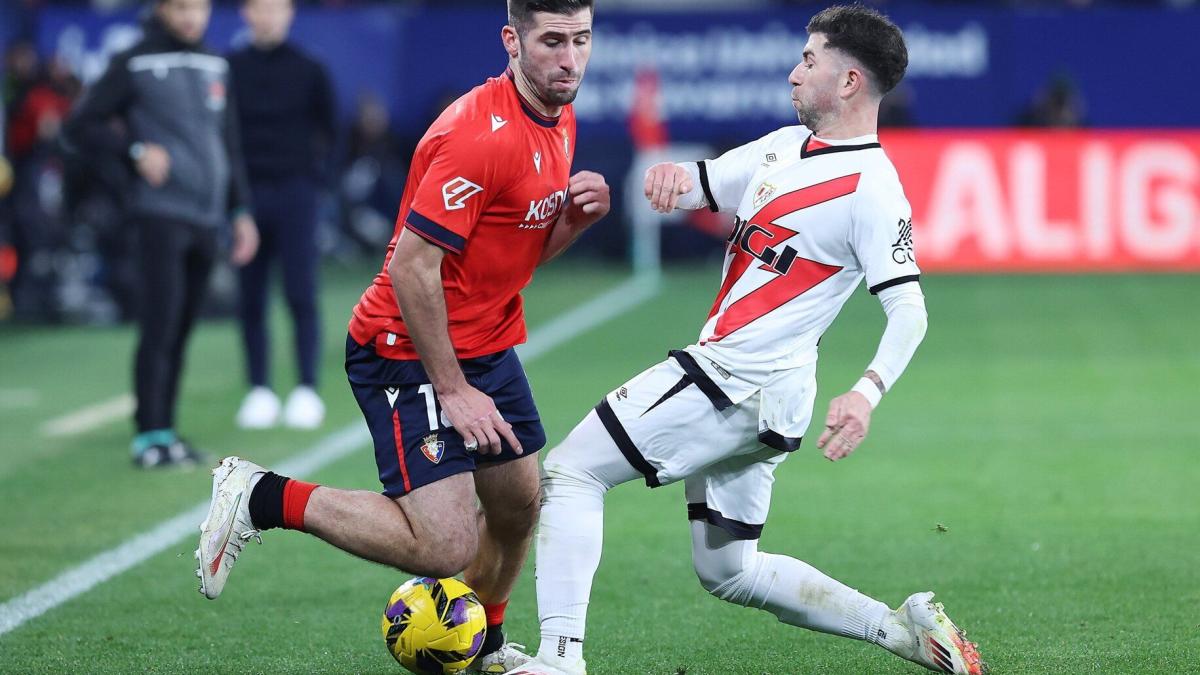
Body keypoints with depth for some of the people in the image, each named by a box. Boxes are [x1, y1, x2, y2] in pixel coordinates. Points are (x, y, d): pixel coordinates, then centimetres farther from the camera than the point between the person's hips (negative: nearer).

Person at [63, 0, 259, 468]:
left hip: (207, 218, 5)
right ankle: (150, 435, -10)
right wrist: (136, 150, -11)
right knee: (160, 327, -11)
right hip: (162, 214, -5)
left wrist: (241, 210, 16)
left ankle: (166, 434, 8)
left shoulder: (215, 68, 15)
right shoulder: (134, 65, -1)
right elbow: (80, 128, 0)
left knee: (181, 332, 5)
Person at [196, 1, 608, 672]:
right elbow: (411, 268, -25)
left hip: (488, 347, 9)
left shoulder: (560, 121, 6)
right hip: (409, 352, -9)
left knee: (519, 508, 15)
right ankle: (261, 497, -4)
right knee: (446, 545, -17)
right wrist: (453, 390, -22)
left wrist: (577, 217, -5)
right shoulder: (478, 134, -24)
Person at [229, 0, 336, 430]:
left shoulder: (308, 70, 4)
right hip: (247, 192, 1)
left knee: (301, 295, -6)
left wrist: (312, 167, 2)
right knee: (251, 298, 3)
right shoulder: (229, 69, 3)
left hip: (295, 192, -1)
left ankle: (307, 390, -2)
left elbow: (326, 128, 11)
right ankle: (259, 391, 9)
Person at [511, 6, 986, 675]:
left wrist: (868, 392, -34)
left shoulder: (871, 188, -13)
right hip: (748, 394, 10)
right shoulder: (785, 146, 13)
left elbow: (909, 308, -18)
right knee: (728, 571, 17)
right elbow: (698, 184, 18)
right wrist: (672, 176, -8)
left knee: (569, 471, -9)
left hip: (740, 380, -10)